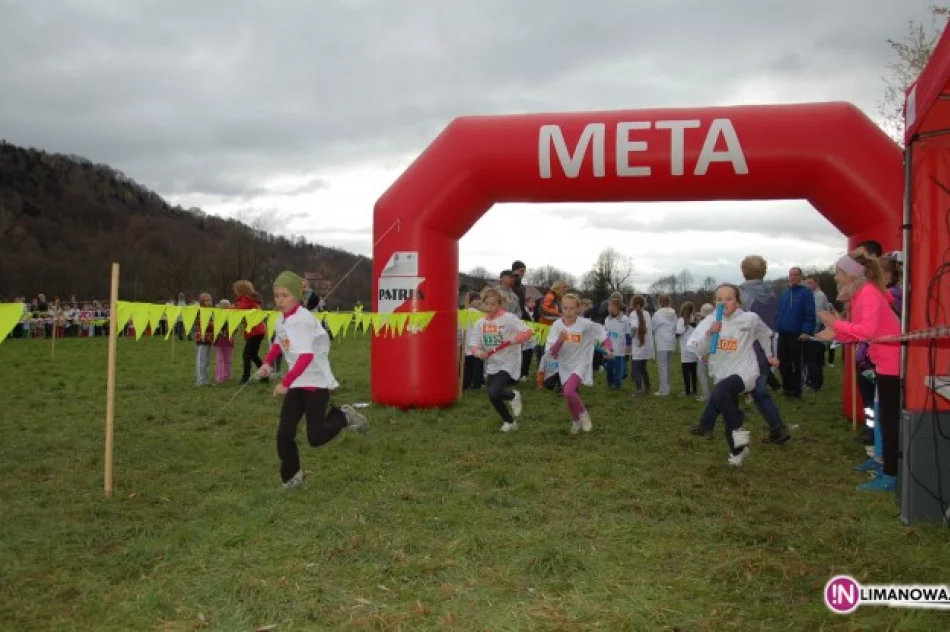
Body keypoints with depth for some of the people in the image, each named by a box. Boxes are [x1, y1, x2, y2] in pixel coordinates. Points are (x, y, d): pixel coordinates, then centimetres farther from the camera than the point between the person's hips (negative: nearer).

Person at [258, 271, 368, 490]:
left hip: (317, 381, -7)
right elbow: (279, 344, 25)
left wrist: (285, 383, -36)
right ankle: (291, 476, 20)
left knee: (315, 437, -6)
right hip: (297, 383, 7)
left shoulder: (303, 320, -22)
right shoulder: (281, 320, 5)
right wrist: (267, 363, 9)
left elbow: (306, 356, -33)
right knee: (284, 433, 1)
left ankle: (343, 416, 20)